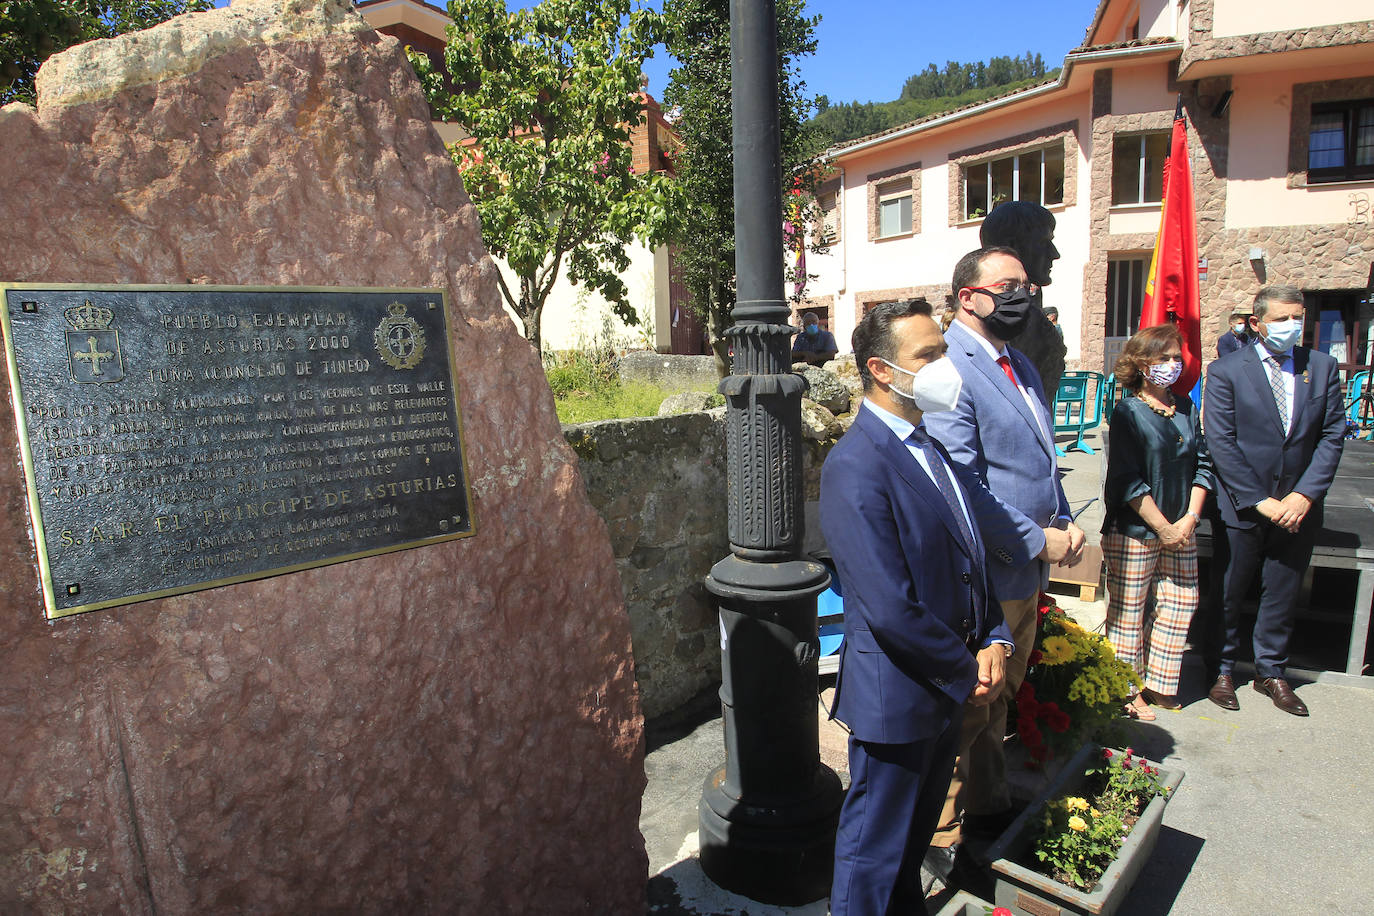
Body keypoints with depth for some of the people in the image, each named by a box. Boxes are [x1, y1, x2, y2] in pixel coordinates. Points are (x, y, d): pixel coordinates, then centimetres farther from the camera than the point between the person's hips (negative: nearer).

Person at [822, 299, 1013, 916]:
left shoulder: (931, 446, 6)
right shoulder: (854, 468, -24)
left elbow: (969, 555, 12)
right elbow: (891, 611, -26)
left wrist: (994, 641, -1)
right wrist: (967, 674, -13)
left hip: (949, 686, 9)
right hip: (897, 696, -8)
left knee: (918, 828, 28)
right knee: (875, 847, 13)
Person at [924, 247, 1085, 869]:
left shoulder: (1019, 365, 13)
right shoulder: (950, 370, -19)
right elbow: (961, 487, -24)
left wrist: (1065, 523, 6)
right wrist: (1037, 540, -16)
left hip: (1028, 574, 9)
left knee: (997, 702, 24)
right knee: (964, 712, 5)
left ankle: (990, 811, 44)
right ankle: (939, 840, 26)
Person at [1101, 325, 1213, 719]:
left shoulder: (1186, 408, 9)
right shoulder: (1128, 411, -9)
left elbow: (1202, 464, 9)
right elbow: (1127, 480, -13)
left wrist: (1190, 518, -3)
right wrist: (1163, 527, -12)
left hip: (1180, 529, 6)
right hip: (1133, 531, -6)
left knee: (1179, 604, 10)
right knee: (1128, 611, 2)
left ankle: (1155, 686, 27)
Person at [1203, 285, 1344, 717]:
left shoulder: (1322, 367, 5)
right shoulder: (1226, 370, -6)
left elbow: (1331, 436, 2)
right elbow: (1220, 444, -11)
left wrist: (1304, 495, -10)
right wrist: (1260, 501, -14)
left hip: (1298, 506, 3)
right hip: (1241, 505, -3)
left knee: (1283, 593, 14)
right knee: (1228, 592, 8)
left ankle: (1271, 671, 31)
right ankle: (1222, 669, 26)